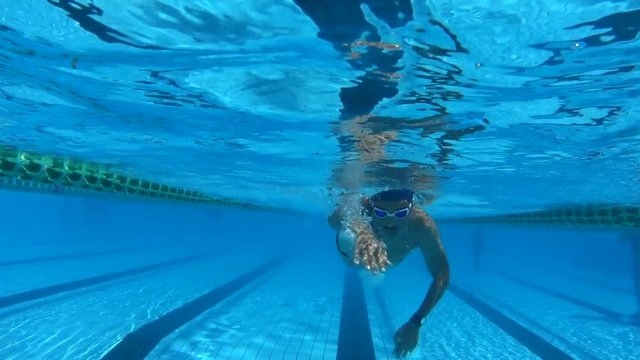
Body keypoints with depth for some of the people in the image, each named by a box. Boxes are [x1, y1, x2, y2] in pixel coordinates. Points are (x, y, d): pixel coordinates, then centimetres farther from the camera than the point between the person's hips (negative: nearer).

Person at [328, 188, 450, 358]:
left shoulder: (422, 224, -43)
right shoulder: (362, 206, -48)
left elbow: (441, 276, -33)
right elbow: (334, 218, -72)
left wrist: (415, 322, -38)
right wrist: (361, 231, -94)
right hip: (349, 249, -2)